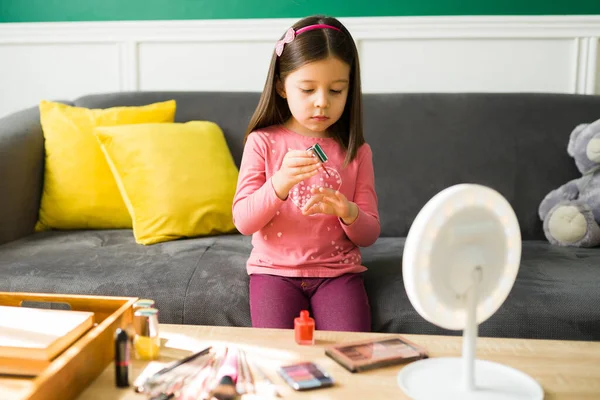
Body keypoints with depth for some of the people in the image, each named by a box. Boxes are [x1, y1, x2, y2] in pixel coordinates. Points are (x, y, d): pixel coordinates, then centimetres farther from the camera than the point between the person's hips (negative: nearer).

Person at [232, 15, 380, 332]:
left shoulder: (356, 151, 3)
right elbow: (243, 221, -7)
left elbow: (369, 234, 3)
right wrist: (278, 185, -25)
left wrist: (349, 213, -19)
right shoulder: (263, 142, -1)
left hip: (337, 272, 1)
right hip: (275, 270, -1)